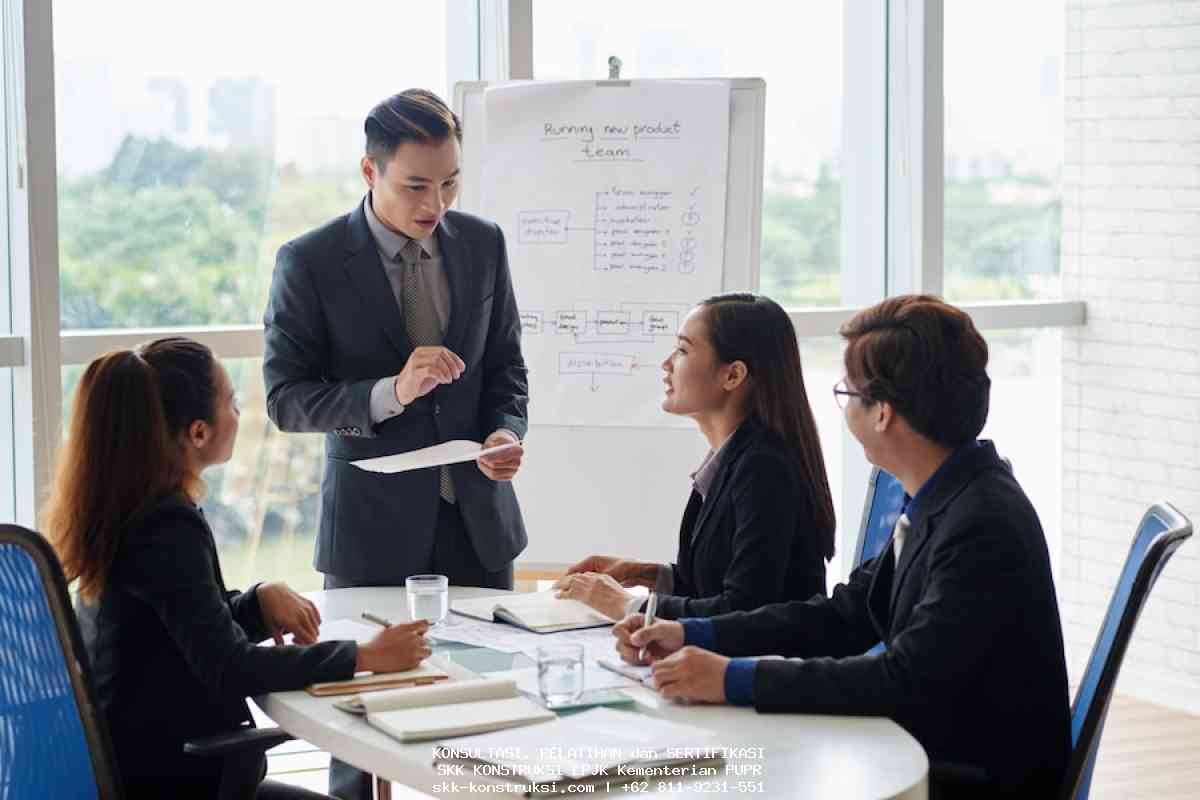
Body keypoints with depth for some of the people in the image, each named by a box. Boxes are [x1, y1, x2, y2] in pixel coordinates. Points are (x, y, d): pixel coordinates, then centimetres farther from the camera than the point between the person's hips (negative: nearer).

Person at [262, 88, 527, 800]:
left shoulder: (483, 244, 3)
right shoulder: (310, 263, -10)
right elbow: (286, 399, -10)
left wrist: (506, 430, -9)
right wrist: (391, 392, -24)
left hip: (476, 519, 4)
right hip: (375, 526, -4)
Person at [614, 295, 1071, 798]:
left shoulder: (985, 526, -24)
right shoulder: (944, 500, 4)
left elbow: (907, 680, -29)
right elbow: (846, 615, 10)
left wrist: (736, 679, -27)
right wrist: (693, 636, 2)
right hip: (931, 756, 8)